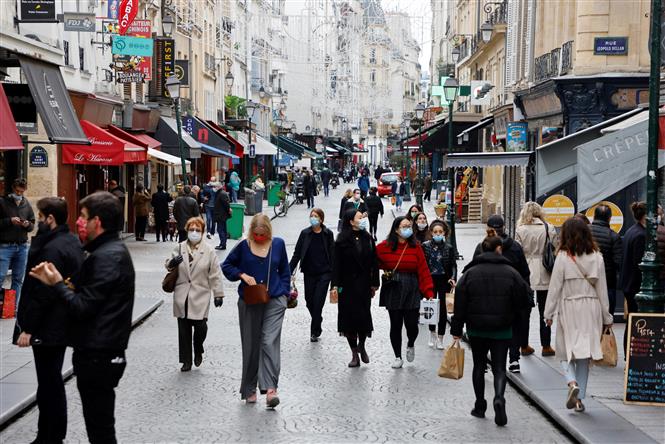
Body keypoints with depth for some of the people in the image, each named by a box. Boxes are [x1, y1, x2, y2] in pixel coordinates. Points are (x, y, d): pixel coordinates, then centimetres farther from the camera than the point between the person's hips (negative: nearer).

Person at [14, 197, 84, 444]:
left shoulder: (52, 249, -21)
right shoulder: (72, 242, 9)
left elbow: (41, 294, -22)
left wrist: (27, 328, -16)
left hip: (48, 328, -10)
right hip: (64, 324, 10)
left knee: (49, 384, -1)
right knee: (52, 381, 17)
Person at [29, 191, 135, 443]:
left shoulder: (106, 257, -19)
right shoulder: (115, 250, 13)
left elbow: (82, 307, -21)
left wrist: (57, 284, -7)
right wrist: (58, 281, 1)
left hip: (97, 356, -10)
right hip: (102, 352, 10)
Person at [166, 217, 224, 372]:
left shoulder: (209, 251, -1)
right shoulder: (180, 248, 6)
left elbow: (215, 274, 0)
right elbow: (168, 265, 13)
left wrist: (218, 294, -2)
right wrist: (172, 262, -12)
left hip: (200, 297, -3)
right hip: (182, 297, 3)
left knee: (200, 327, -9)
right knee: (184, 330, 7)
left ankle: (198, 351, 21)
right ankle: (186, 361, 18)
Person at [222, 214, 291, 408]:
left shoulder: (278, 244, 3)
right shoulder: (244, 246, -1)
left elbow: (285, 271, 15)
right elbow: (226, 265, 9)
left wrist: (284, 292, 7)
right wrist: (243, 275, -7)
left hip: (274, 301, -1)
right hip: (249, 302, 1)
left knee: (270, 343, -13)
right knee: (250, 345, 8)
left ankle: (270, 388, -18)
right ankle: (249, 389, 19)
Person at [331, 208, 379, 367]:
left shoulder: (367, 238, 4)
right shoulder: (342, 240, -5)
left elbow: (374, 262, 6)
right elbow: (337, 264, -6)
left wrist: (374, 283, 3)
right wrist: (335, 285, -12)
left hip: (364, 284, 2)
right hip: (347, 285, -2)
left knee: (364, 315, 1)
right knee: (349, 316, 1)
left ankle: (361, 346, 28)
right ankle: (354, 354, 12)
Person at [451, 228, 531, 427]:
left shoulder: (470, 273, -3)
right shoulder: (510, 272, -5)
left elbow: (460, 304, -4)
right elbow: (523, 300, -3)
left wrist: (456, 329, 1)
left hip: (476, 329, 1)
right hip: (502, 330, -1)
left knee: (479, 366, 16)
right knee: (499, 367, 4)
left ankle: (480, 406, 19)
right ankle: (499, 398, -21)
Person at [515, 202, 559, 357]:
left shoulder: (520, 230, -4)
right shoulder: (549, 228, -4)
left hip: (525, 274, 0)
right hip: (544, 274, 0)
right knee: (545, 310, 7)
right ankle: (546, 345, 9)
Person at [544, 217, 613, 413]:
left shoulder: (563, 257, -8)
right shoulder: (596, 257, 1)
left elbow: (555, 287, -6)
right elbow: (602, 288, 5)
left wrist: (549, 313, 3)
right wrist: (606, 317, 12)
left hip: (569, 309, -3)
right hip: (591, 309, 3)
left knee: (566, 352, 8)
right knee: (584, 355, 11)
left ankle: (572, 383, -18)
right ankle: (579, 398, 12)